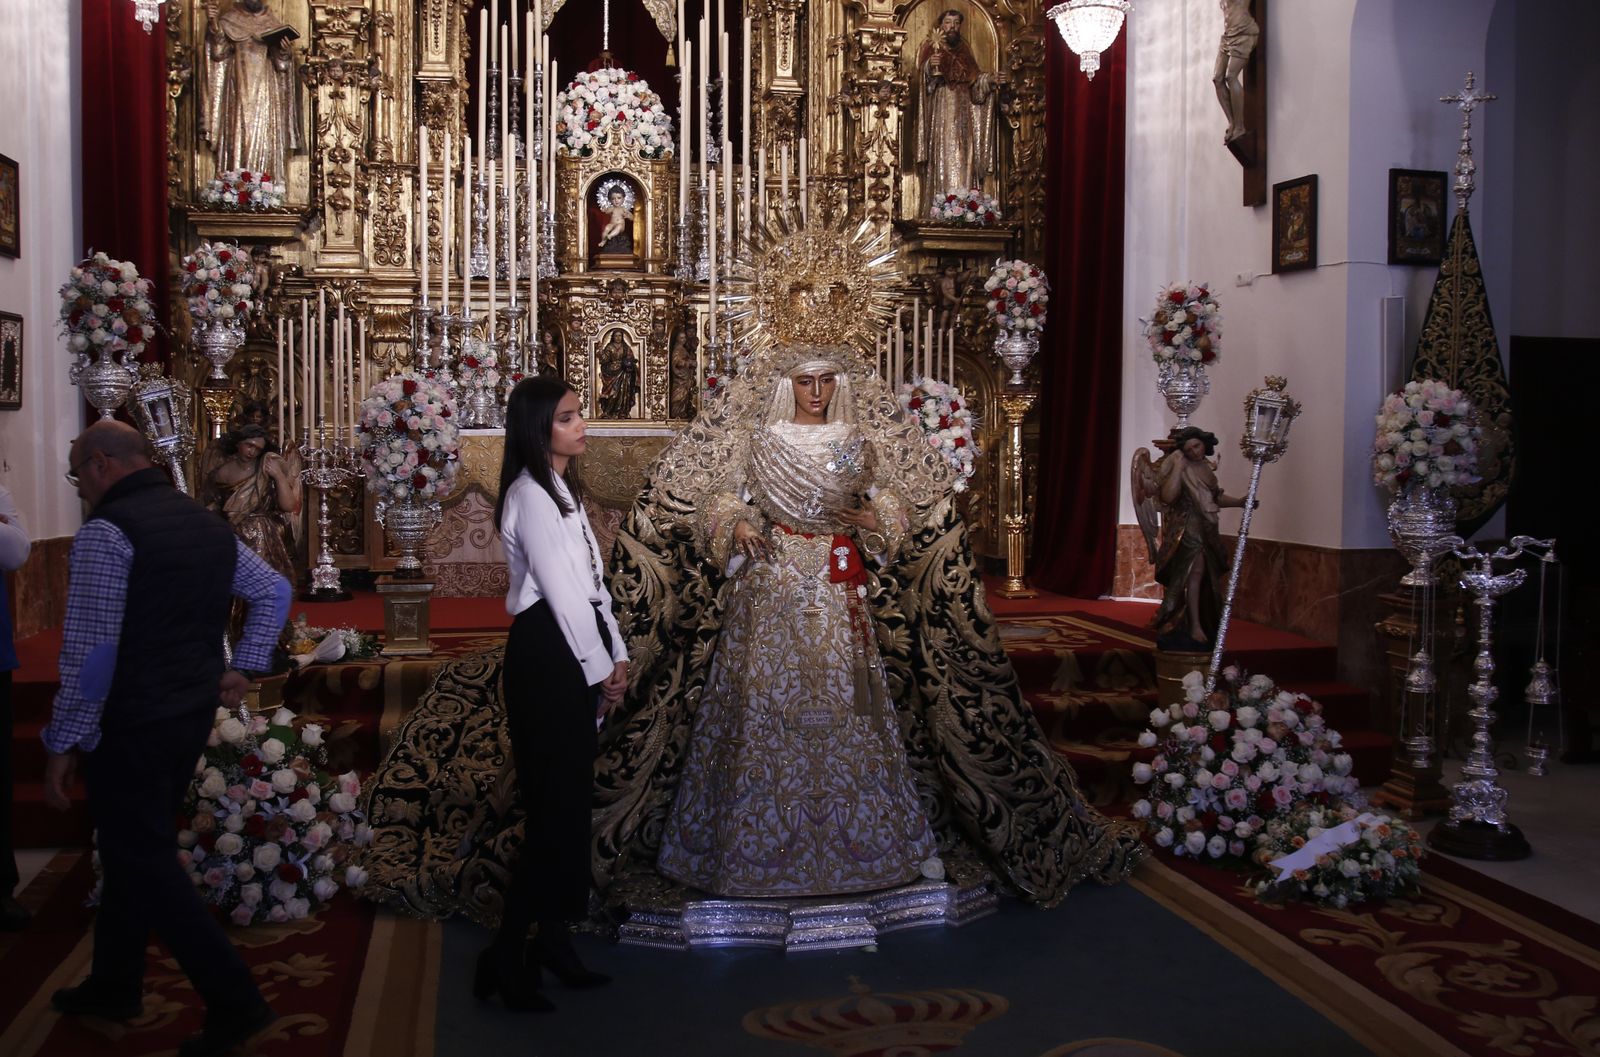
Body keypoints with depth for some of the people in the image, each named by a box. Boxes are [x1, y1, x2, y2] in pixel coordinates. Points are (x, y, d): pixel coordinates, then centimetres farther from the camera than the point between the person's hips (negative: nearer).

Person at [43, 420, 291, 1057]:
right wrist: (244, 668, 14)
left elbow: (89, 652, -19)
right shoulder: (207, 524, 8)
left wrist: (63, 744, -13)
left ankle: (235, 1001, -1)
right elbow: (273, 590, 15)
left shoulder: (106, 531, -16)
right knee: (137, 847, 21)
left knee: (144, 864, 0)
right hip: (193, 715, 8)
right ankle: (114, 986, 33)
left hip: (130, 725, -8)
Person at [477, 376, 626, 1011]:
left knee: (567, 802, 13)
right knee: (556, 805, -8)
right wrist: (603, 670, -11)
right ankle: (505, 955, 0)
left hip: (577, 658, 10)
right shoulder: (531, 495, -13)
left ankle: (553, 939, 22)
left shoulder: (563, 491, 17)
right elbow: (560, 592, -17)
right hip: (547, 656, -9)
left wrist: (616, 656, 9)